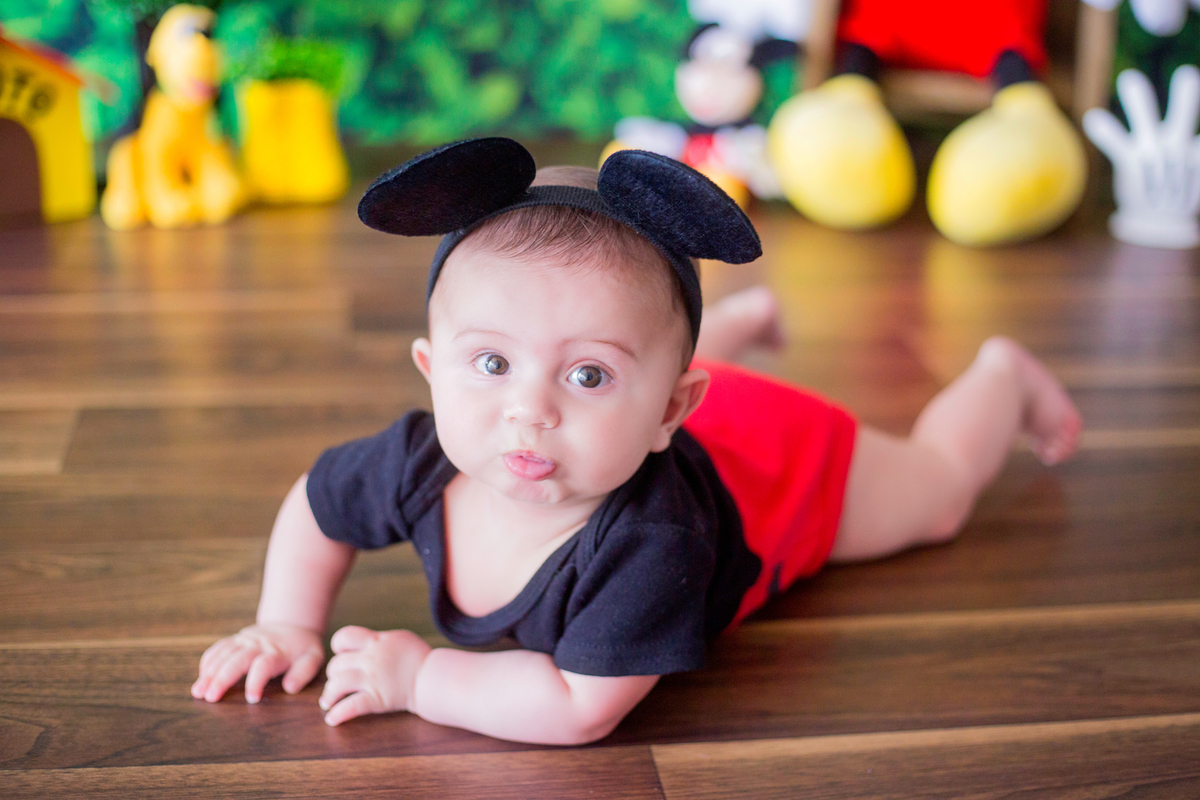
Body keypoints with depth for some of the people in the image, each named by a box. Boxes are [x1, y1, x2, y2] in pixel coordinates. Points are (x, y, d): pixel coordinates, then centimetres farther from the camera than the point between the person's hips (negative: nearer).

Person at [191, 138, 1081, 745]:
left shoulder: (650, 546, -53)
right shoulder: (417, 461, -36)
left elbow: (580, 707, -49)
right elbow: (317, 503, -15)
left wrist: (418, 676, -43)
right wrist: (290, 626, -23)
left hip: (770, 458, -4)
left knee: (934, 489, 24)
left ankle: (1003, 373, 50)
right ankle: (740, 320, 63)